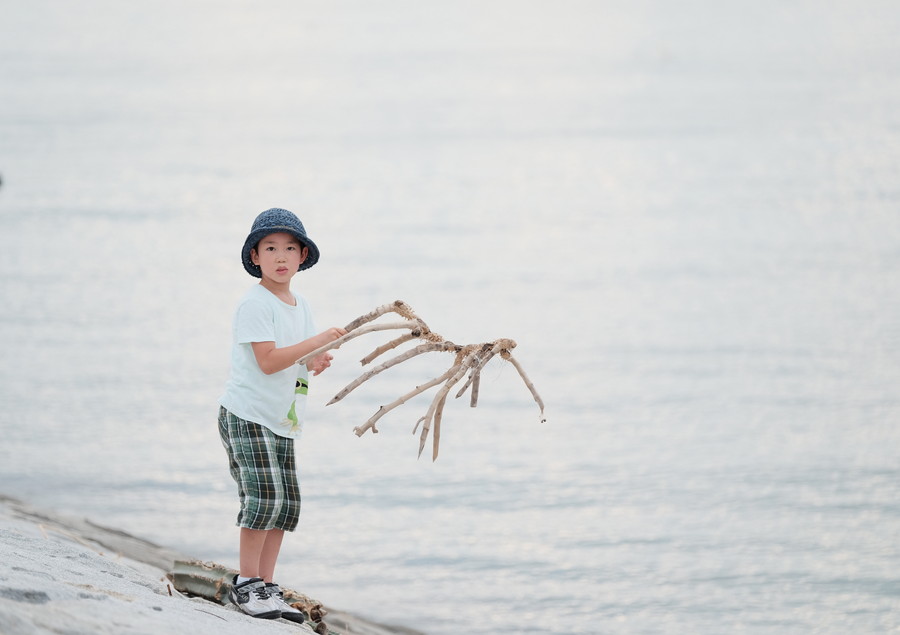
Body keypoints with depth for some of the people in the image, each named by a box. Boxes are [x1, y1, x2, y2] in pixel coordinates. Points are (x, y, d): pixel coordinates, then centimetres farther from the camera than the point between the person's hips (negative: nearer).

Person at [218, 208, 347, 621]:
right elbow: (268, 360, -21)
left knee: (287, 503, 6)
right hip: (248, 414, -8)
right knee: (264, 496, -14)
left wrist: (316, 364, -4)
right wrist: (318, 342, -20)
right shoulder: (255, 304, -12)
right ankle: (246, 584, -5)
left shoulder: (299, 305, 13)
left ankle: (266, 586, 11)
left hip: (282, 420, 8)